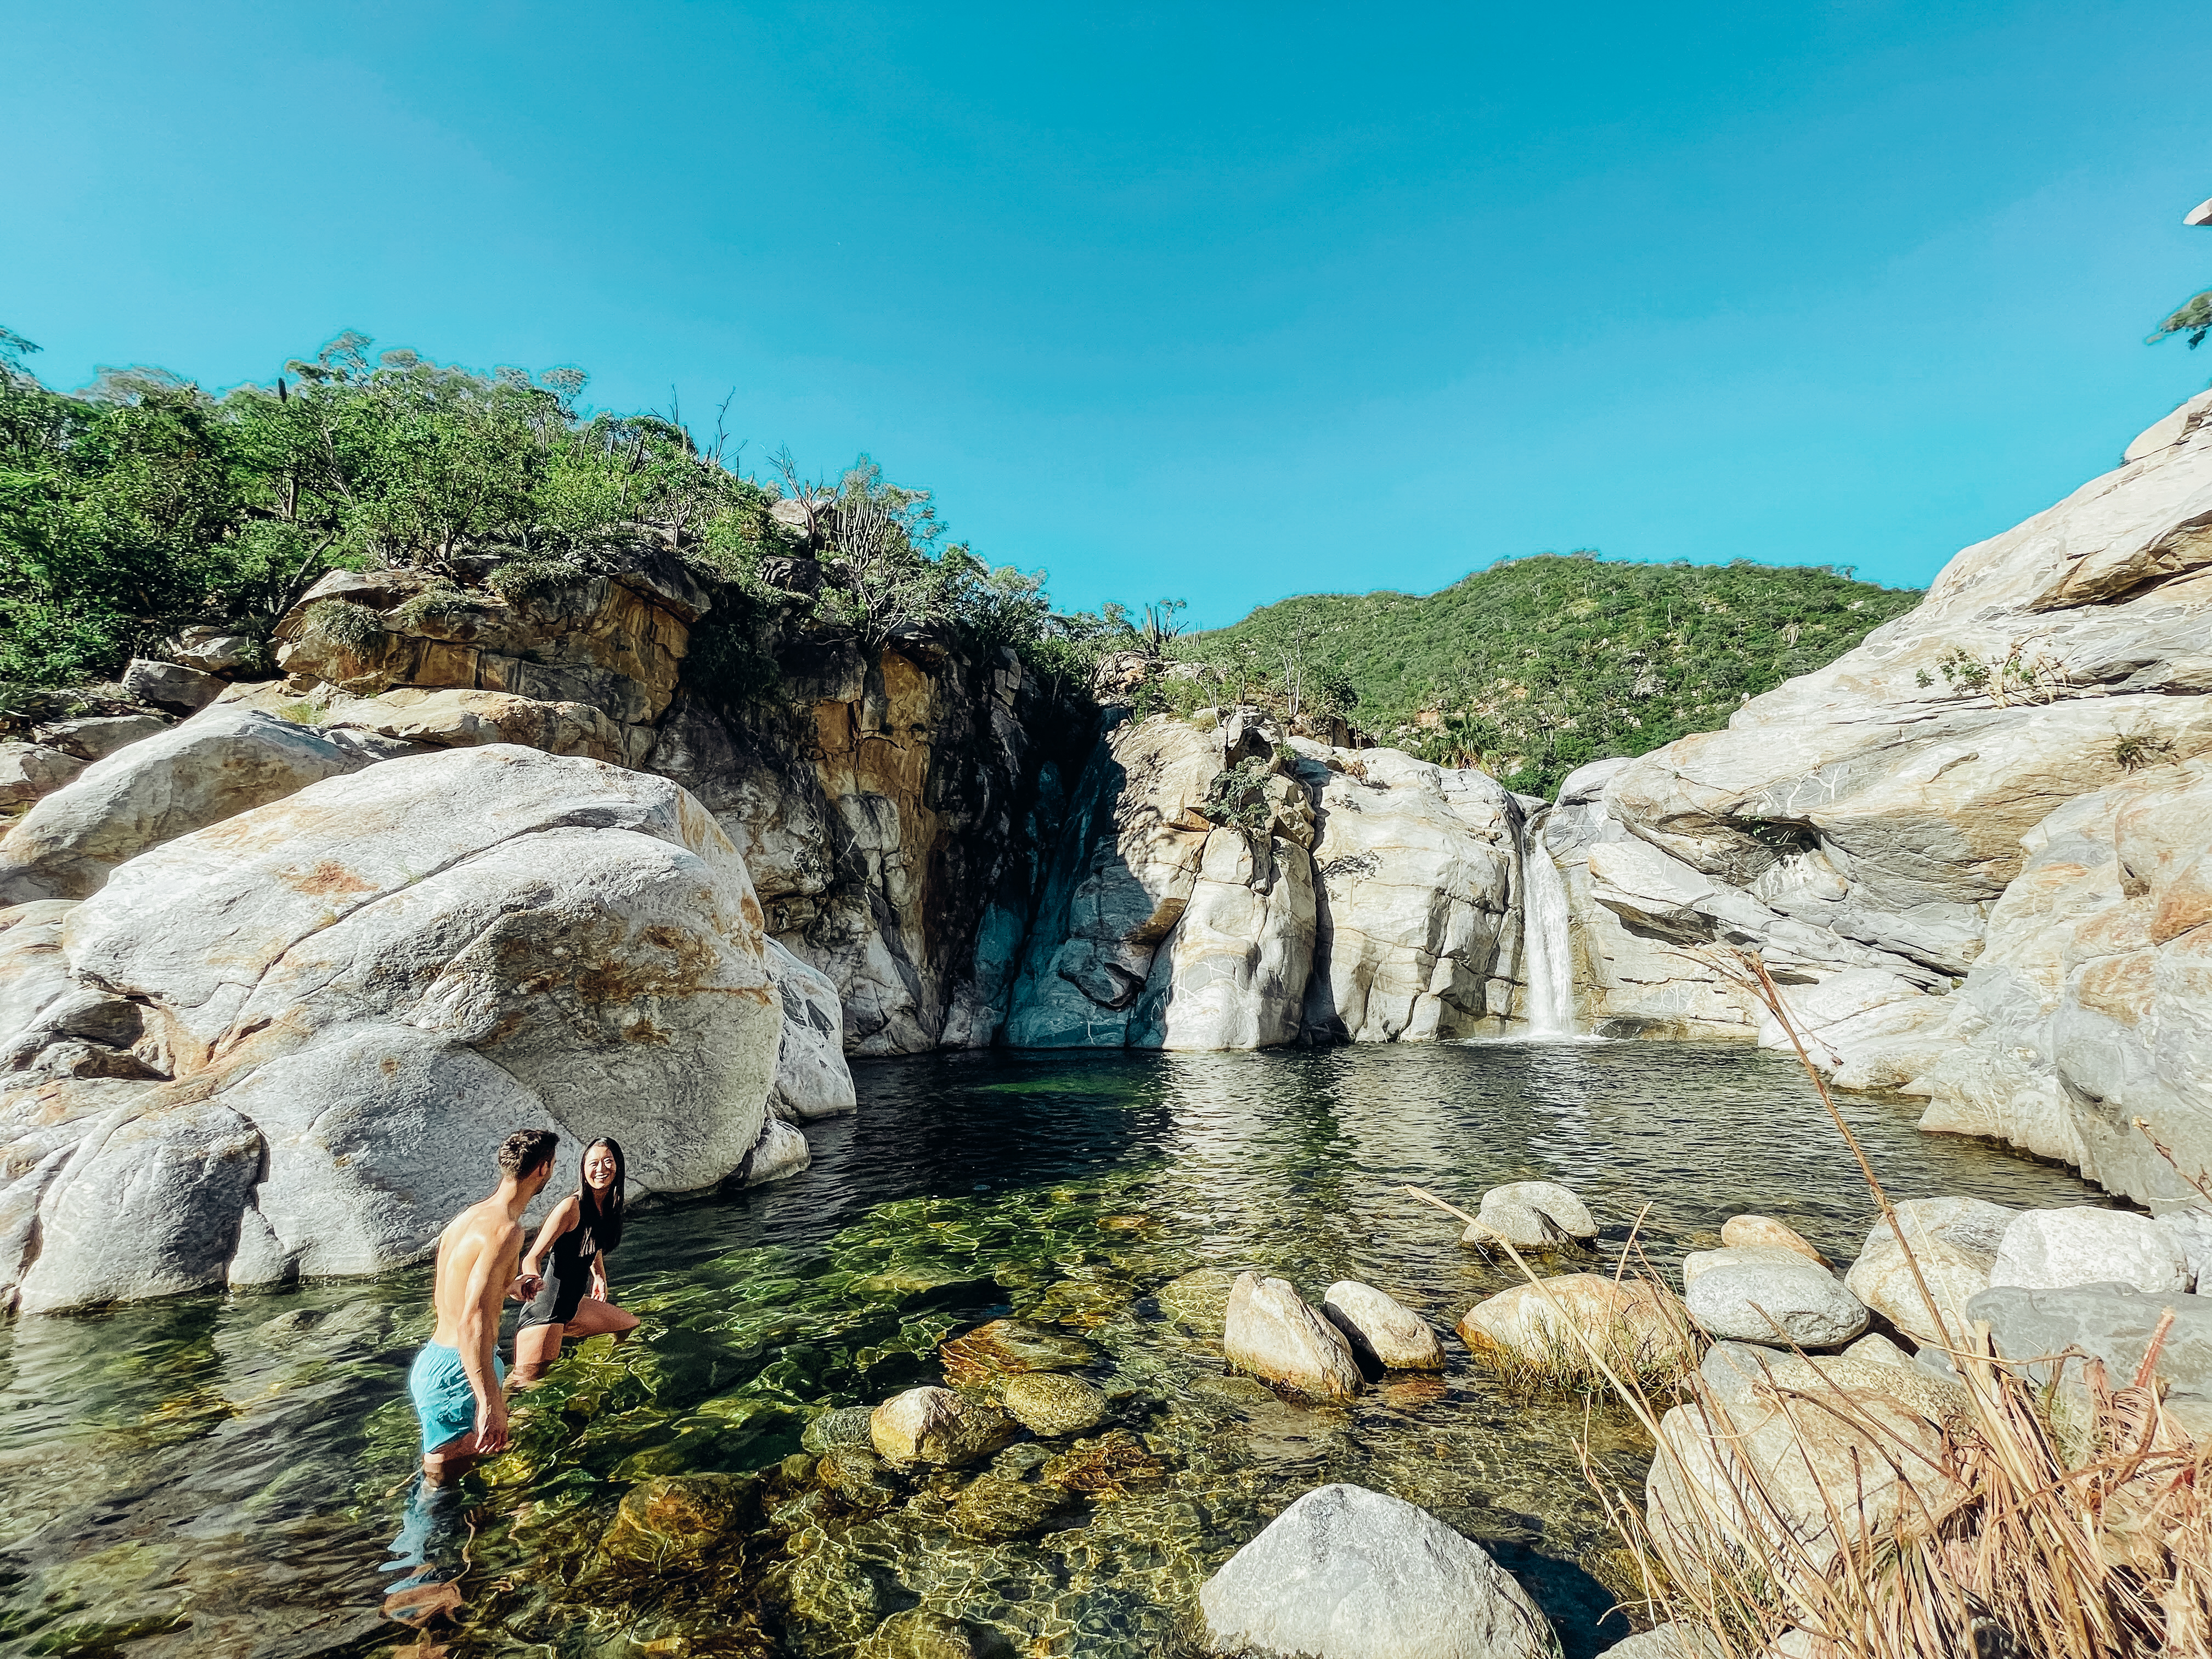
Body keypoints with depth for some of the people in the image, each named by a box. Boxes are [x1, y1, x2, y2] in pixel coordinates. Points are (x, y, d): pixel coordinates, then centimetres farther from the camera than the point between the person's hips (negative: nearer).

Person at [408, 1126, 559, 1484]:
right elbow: (472, 1322, -31)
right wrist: (490, 1403, -31)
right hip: (457, 1373, -10)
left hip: (434, 1358, 10)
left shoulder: (471, 1215, 7)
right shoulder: (506, 1229, -24)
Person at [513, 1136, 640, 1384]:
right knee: (524, 1384, -15)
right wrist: (534, 1282, -41)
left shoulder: (609, 1205, 3)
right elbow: (532, 1258, -22)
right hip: (546, 1312, -9)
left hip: (573, 1305, 9)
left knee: (630, 1327, 23)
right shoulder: (571, 1207, -21)